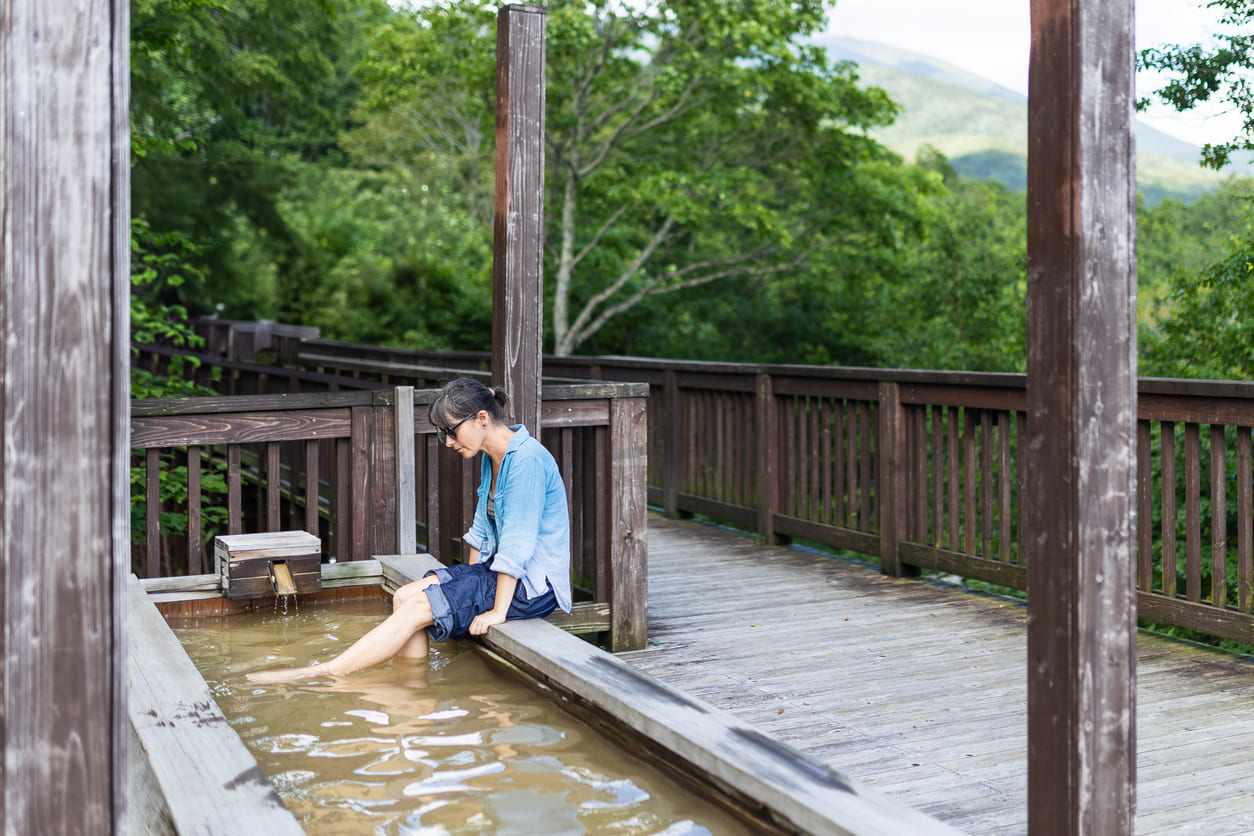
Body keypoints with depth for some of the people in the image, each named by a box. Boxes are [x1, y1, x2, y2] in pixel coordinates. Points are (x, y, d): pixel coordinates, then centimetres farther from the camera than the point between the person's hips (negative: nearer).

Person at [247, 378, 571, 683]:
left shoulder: (526, 459, -20)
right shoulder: (492, 459, 11)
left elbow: (518, 544, -22)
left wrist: (498, 611, -21)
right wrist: (466, 580, 9)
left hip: (533, 585, -9)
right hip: (499, 572, 9)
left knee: (418, 606, -17)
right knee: (404, 596, -7)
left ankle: (321, 674, -13)